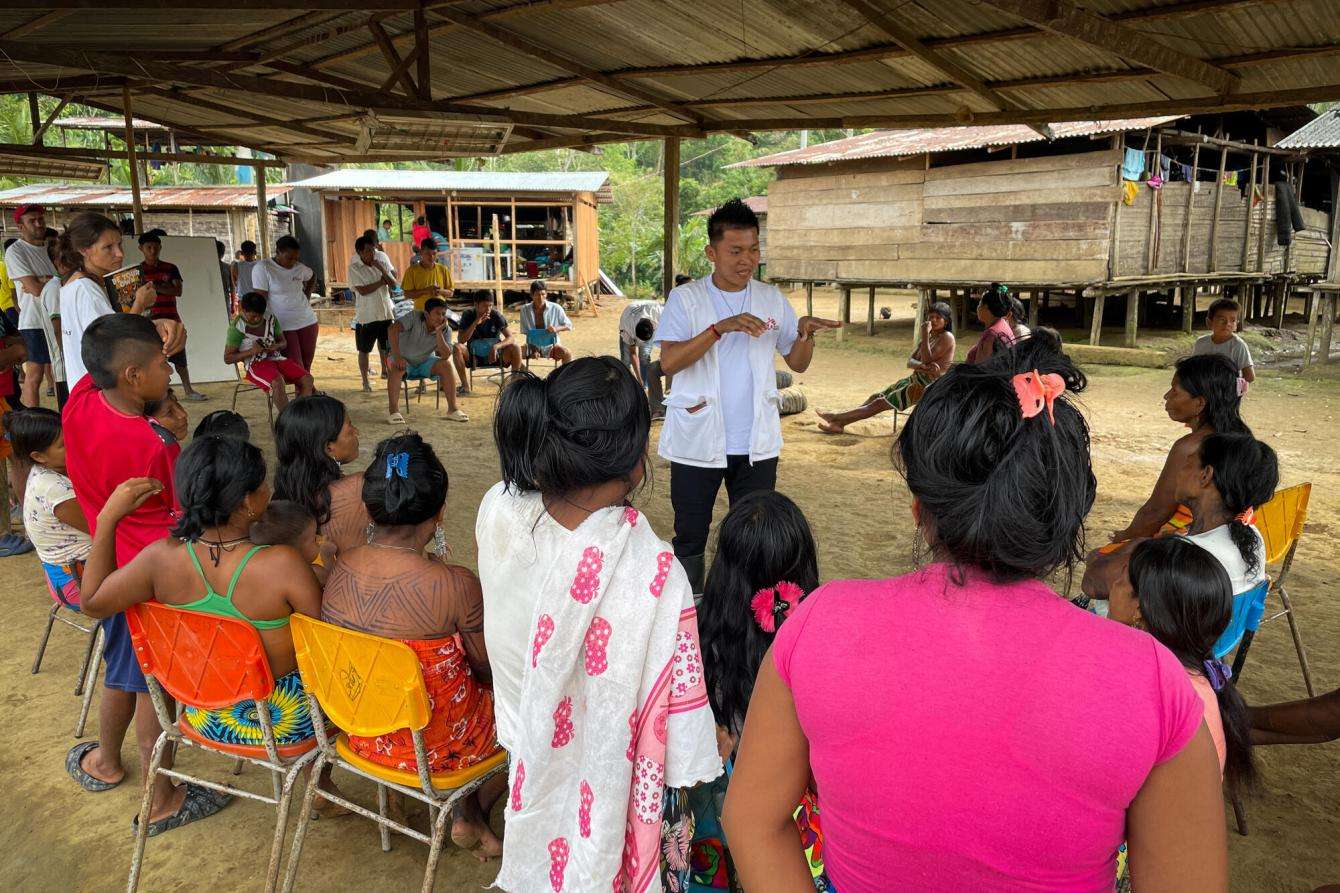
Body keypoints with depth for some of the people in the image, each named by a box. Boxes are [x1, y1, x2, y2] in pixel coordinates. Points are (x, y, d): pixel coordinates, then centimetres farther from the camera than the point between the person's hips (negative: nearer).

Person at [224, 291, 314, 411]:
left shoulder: (270, 319, 10)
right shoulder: (237, 327, -4)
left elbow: (283, 342, 19)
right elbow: (227, 358, -3)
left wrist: (275, 346, -6)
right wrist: (251, 351, -18)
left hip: (276, 358, 6)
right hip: (255, 364, -6)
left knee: (307, 379, -19)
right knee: (278, 382, -37)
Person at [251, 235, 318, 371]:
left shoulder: (299, 267, 5)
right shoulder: (262, 268, -10)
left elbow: (312, 277, 29)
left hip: (307, 322, 5)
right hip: (283, 327, -5)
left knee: (306, 368, 9)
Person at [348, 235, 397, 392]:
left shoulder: (380, 263, 6)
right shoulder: (354, 268, -9)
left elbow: (394, 284, -1)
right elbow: (363, 290, -18)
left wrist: (381, 269, -14)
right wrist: (382, 281, -10)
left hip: (385, 313, 4)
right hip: (366, 316, -4)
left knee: (385, 346, 14)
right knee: (364, 350, 5)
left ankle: (385, 371, 31)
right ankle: (365, 380, 16)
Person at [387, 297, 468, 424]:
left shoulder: (445, 331, -13)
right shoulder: (415, 317, -24)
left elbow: (446, 356, -24)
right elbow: (393, 329, -36)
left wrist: (438, 332, -32)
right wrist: (397, 356, -41)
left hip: (425, 361, 3)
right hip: (404, 360, -3)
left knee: (446, 365, -22)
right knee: (397, 368, -35)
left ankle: (452, 409, -19)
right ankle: (393, 411, -32)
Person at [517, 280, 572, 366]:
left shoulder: (555, 308, -7)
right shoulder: (525, 310, -4)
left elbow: (569, 326, 1)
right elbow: (525, 332, -2)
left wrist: (557, 328, -21)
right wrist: (533, 350, -17)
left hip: (551, 346, -1)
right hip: (532, 346, 1)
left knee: (567, 353, -30)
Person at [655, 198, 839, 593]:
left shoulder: (772, 299, 6)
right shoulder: (686, 298, -4)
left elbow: (797, 364, 9)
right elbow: (668, 362, -17)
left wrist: (805, 335, -13)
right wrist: (720, 328, -28)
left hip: (757, 444, 3)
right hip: (697, 443, -2)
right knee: (690, 537, 9)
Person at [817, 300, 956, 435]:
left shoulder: (947, 337, -9)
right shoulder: (928, 338, 17)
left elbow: (927, 360, -21)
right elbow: (910, 362, 1)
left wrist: (925, 334, -20)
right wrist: (922, 366, -22)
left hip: (929, 386, -9)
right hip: (915, 380, 9)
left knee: (880, 403, -14)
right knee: (875, 397, 2)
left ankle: (838, 418, -15)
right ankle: (840, 421, -2)